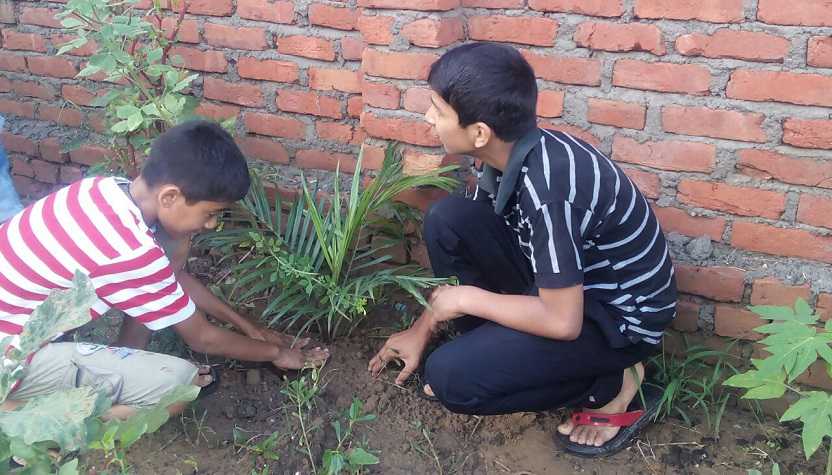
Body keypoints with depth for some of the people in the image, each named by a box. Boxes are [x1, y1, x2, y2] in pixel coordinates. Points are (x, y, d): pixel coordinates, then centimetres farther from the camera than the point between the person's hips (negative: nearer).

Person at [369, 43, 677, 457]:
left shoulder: (547, 186, -33)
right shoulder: (505, 152, -6)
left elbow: (562, 321, -31)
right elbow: (468, 245, 8)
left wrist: (467, 298, -17)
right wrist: (421, 330, 10)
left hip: (621, 317, -8)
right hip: (567, 284, 8)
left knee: (450, 379, -20)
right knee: (446, 221, -7)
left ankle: (610, 386, -1)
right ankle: (495, 348, 8)